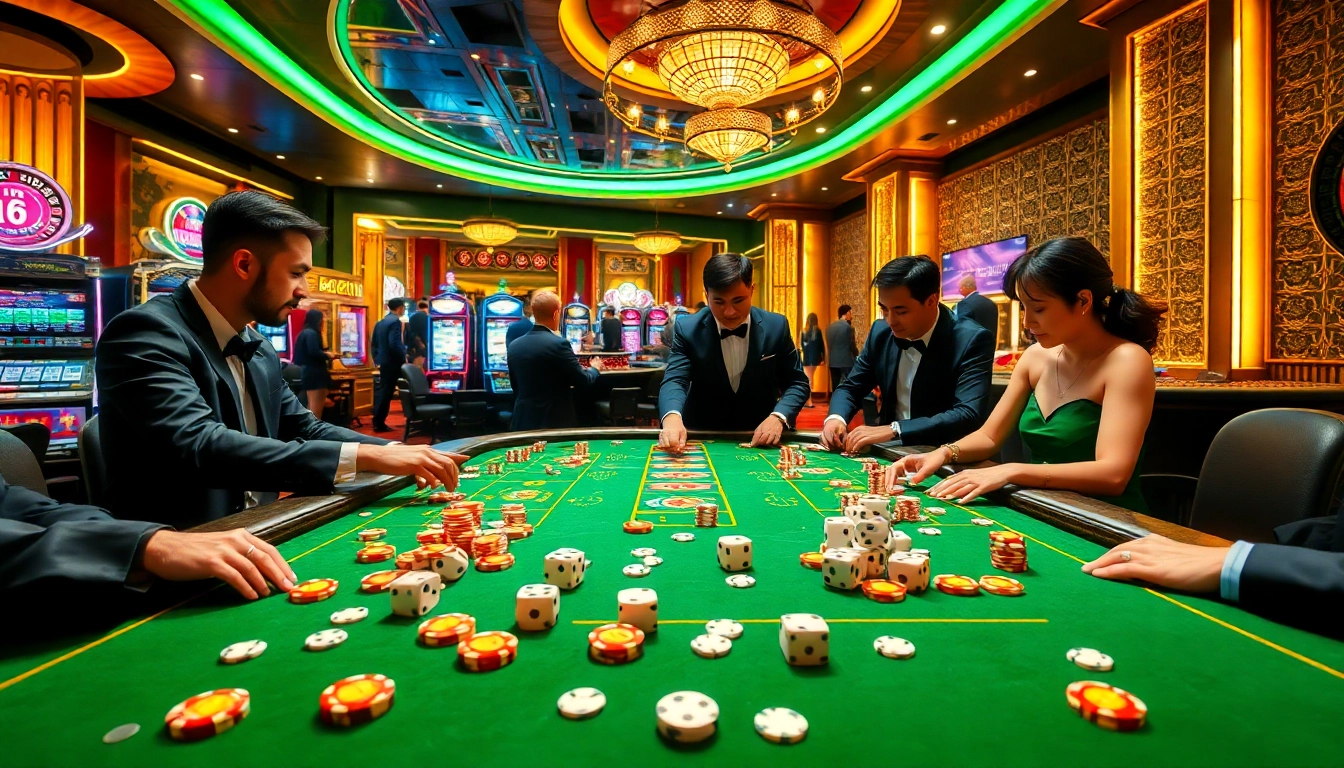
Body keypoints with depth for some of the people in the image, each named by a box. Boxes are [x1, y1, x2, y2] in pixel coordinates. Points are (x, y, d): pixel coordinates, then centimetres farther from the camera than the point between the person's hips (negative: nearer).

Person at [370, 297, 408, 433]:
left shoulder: (380, 322, 13)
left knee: (382, 391, 14)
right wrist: (403, 359, -14)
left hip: (383, 361, 9)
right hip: (392, 362, -9)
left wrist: (377, 359, 21)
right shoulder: (395, 321, -14)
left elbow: (375, 343, 15)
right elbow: (395, 344, -24)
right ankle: (379, 423, 3)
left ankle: (377, 422, 19)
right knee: (387, 392, -3)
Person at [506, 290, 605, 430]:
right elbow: (583, 381, -9)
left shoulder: (514, 346, 2)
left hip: (524, 421, 6)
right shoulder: (558, 344, -17)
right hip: (556, 421, -6)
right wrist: (595, 369, 11)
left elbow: (516, 388, 11)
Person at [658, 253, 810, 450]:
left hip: (760, 438, 2)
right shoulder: (688, 329, -9)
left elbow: (797, 382, 0)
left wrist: (778, 417, -20)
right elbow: (675, 380, -18)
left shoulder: (776, 326, -5)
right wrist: (672, 418, -40)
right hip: (703, 439, -1)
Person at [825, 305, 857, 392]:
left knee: (835, 389, 8)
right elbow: (852, 346, -3)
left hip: (833, 362, 6)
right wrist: (856, 352, 14)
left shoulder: (829, 327, 8)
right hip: (846, 362, -6)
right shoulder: (848, 327, -10)